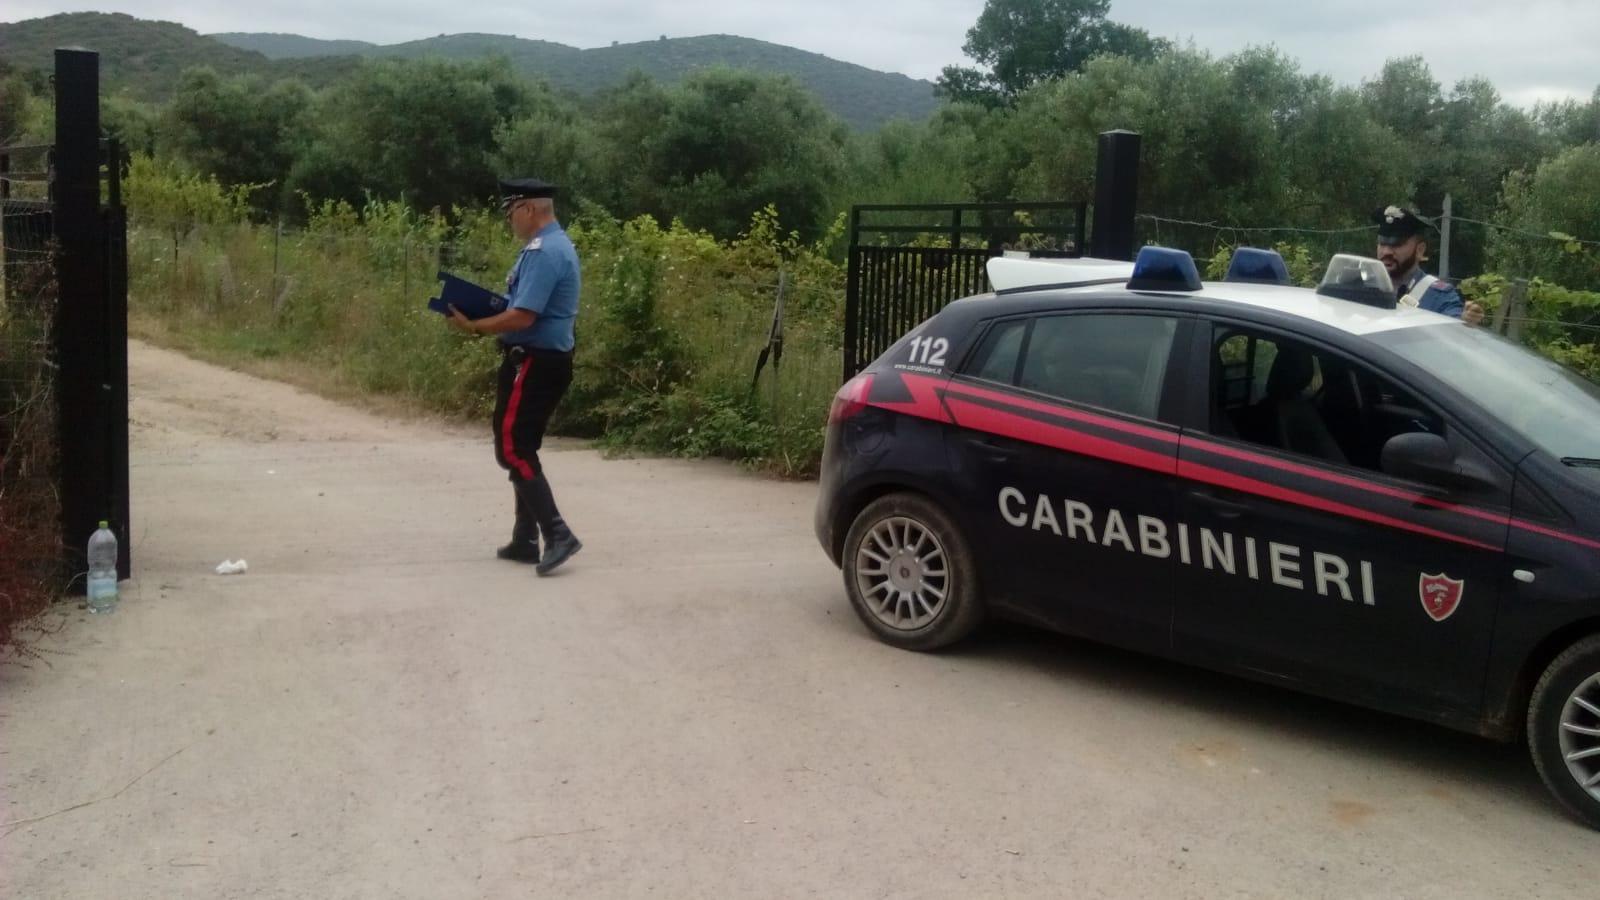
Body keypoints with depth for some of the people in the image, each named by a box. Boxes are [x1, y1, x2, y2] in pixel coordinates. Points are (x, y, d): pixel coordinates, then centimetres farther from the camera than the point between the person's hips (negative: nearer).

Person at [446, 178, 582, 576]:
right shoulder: (556, 245, 15)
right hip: (548, 360, 11)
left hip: (533, 364, -11)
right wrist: (486, 315, 11)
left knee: (512, 450, -8)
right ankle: (525, 540, 21)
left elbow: (523, 317, -24)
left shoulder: (542, 252, -19)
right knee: (522, 450, 15)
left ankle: (558, 535, -12)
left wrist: (473, 326, -12)